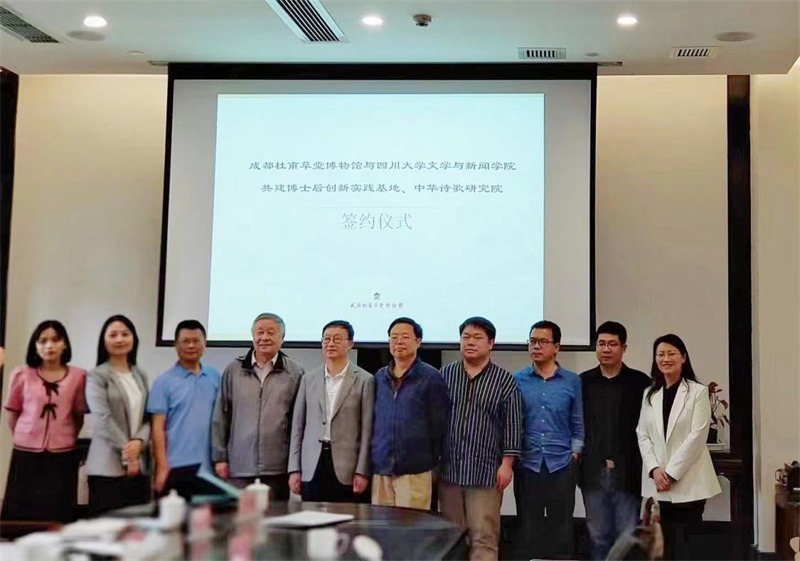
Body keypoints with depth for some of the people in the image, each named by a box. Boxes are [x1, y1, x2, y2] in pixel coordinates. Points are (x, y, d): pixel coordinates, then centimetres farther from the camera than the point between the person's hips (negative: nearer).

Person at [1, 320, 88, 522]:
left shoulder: (78, 376, 0)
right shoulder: (22, 374, 0)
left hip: (62, 457, 0)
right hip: (26, 456, 0)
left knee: (57, 518, 5)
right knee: (21, 515, 4)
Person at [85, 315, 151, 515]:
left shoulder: (141, 376, 15)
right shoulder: (97, 376, -1)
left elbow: (148, 417, 10)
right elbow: (103, 418, -10)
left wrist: (139, 442, -9)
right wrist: (126, 450, -12)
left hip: (139, 464, 5)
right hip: (108, 466, -5)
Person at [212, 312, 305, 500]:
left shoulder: (295, 373, 5)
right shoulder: (233, 370, 8)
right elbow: (220, 417, 11)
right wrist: (220, 457, 7)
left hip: (278, 469, -1)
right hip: (239, 469, 1)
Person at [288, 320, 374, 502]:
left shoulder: (364, 380, 1)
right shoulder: (309, 379, 11)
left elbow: (367, 429, -2)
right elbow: (297, 426, 11)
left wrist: (362, 472, -7)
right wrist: (294, 469, 6)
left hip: (347, 472, -3)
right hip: (312, 469, 3)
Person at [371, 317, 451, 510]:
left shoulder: (430, 377, -2)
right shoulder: (379, 378, 12)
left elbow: (440, 425, -1)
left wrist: (432, 462, 1)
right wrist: (372, 459, 13)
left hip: (415, 471, -4)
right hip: (380, 469, 4)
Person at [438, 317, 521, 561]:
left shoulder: (504, 380, 1)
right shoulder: (444, 375, 8)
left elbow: (512, 425, -1)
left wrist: (507, 463, -7)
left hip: (485, 471, -3)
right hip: (448, 469, 3)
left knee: (484, 538, -4)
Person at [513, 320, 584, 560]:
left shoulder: (572, 381, 3)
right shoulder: (518, 380, 3)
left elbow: (578, 424, 7)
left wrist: (575, 453, -1)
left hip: (562, 464, 0)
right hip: (527, 464, 0)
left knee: (561, 528, 5)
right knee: (528, 527, 6)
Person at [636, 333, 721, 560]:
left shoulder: (698, 391, -4)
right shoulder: (650, 394, 12)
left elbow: (697, 436, -10)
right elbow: (642, 434, 8)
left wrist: (671, 472, -13)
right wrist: (654, 469, -7)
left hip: (687, 481, -4)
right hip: (657, 482, 4)